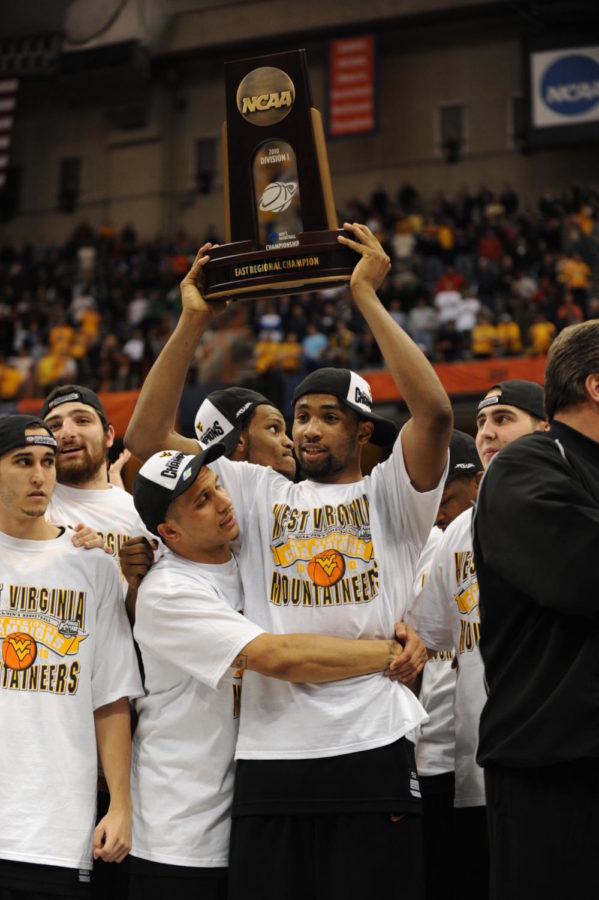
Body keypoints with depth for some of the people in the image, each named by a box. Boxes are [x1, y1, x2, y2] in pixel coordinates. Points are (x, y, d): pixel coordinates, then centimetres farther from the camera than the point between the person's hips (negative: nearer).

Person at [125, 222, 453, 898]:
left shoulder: (389, 495, 8)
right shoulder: (259, 494, 16)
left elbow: (434, 411, -11)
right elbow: (146, 437, 11)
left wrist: (366, 298, -9)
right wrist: (193, 321, 4)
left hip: (372, 748, -2)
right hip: (269, 750, 3)